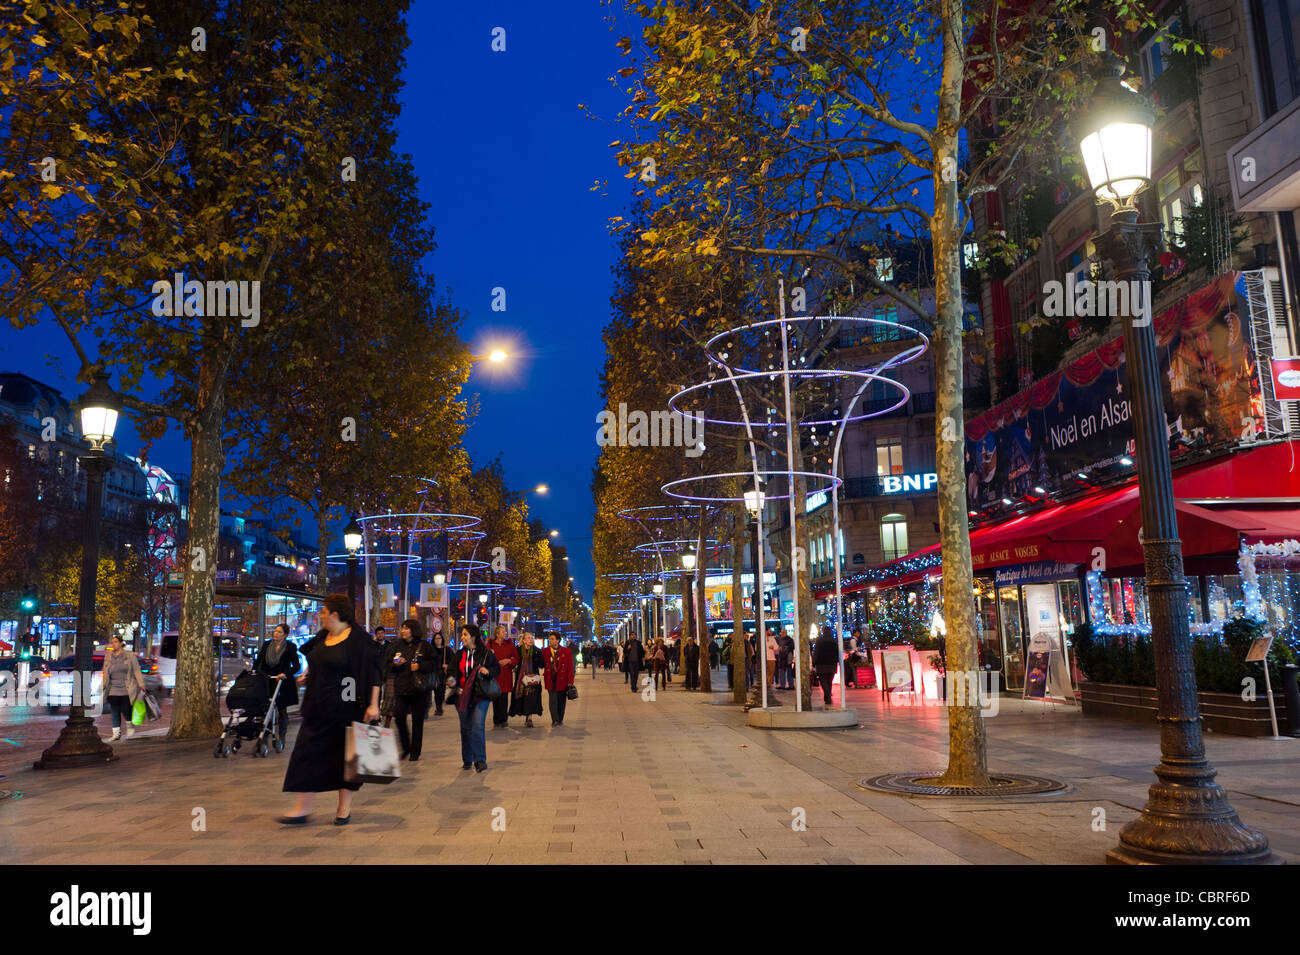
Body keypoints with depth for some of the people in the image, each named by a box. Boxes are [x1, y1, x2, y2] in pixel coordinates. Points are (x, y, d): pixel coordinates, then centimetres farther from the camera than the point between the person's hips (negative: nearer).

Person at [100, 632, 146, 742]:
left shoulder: (130, 655, 1)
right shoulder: (108, 657, 11)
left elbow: (136, 670, 1)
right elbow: (106, 673, 18)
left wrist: (141, 684, -4)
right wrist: (104, 685, 14)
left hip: (127, 690, -3)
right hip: (113, 690, 3)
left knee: (125, 710, -4)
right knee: (114, 712, 0)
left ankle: (130, 725, 23)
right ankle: (116, 733, 6)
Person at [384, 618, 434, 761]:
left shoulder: (424, 646, 0)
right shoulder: (397, 645, 10)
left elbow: (433, 664, -1)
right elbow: (387, 665, 13)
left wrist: (419, 666, -14)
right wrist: (395, 664, -7)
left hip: (418, 689, -3)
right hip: (401, 687, 3)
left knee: (417, 721, 2)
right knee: (399, 717, -6)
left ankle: (415, 752, 15)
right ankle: (406, 748, 15)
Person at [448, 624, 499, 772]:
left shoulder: (486, 653, -2)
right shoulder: (460, 654, 11)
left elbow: (498, 669, 5)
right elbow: (455, 672, 21)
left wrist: (488, 672, -15)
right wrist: (453, 683, 2)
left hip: (480, 695, -4)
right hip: (463, 695, 4)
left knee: (478, 726, -13)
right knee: (466, 728, 9)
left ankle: (480, 760, -6)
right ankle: (467, 760, 21)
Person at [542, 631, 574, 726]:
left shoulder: (567, 652, 0)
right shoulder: (545, 651, 5)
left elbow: (570, 668, -1)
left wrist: (570, 682, -6)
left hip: (562, 680, -1)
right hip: (551, 680, 1)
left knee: (561, 701, 7)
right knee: (552, 700, -4)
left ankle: (560, 720, 19)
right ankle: (555, 720, 3)